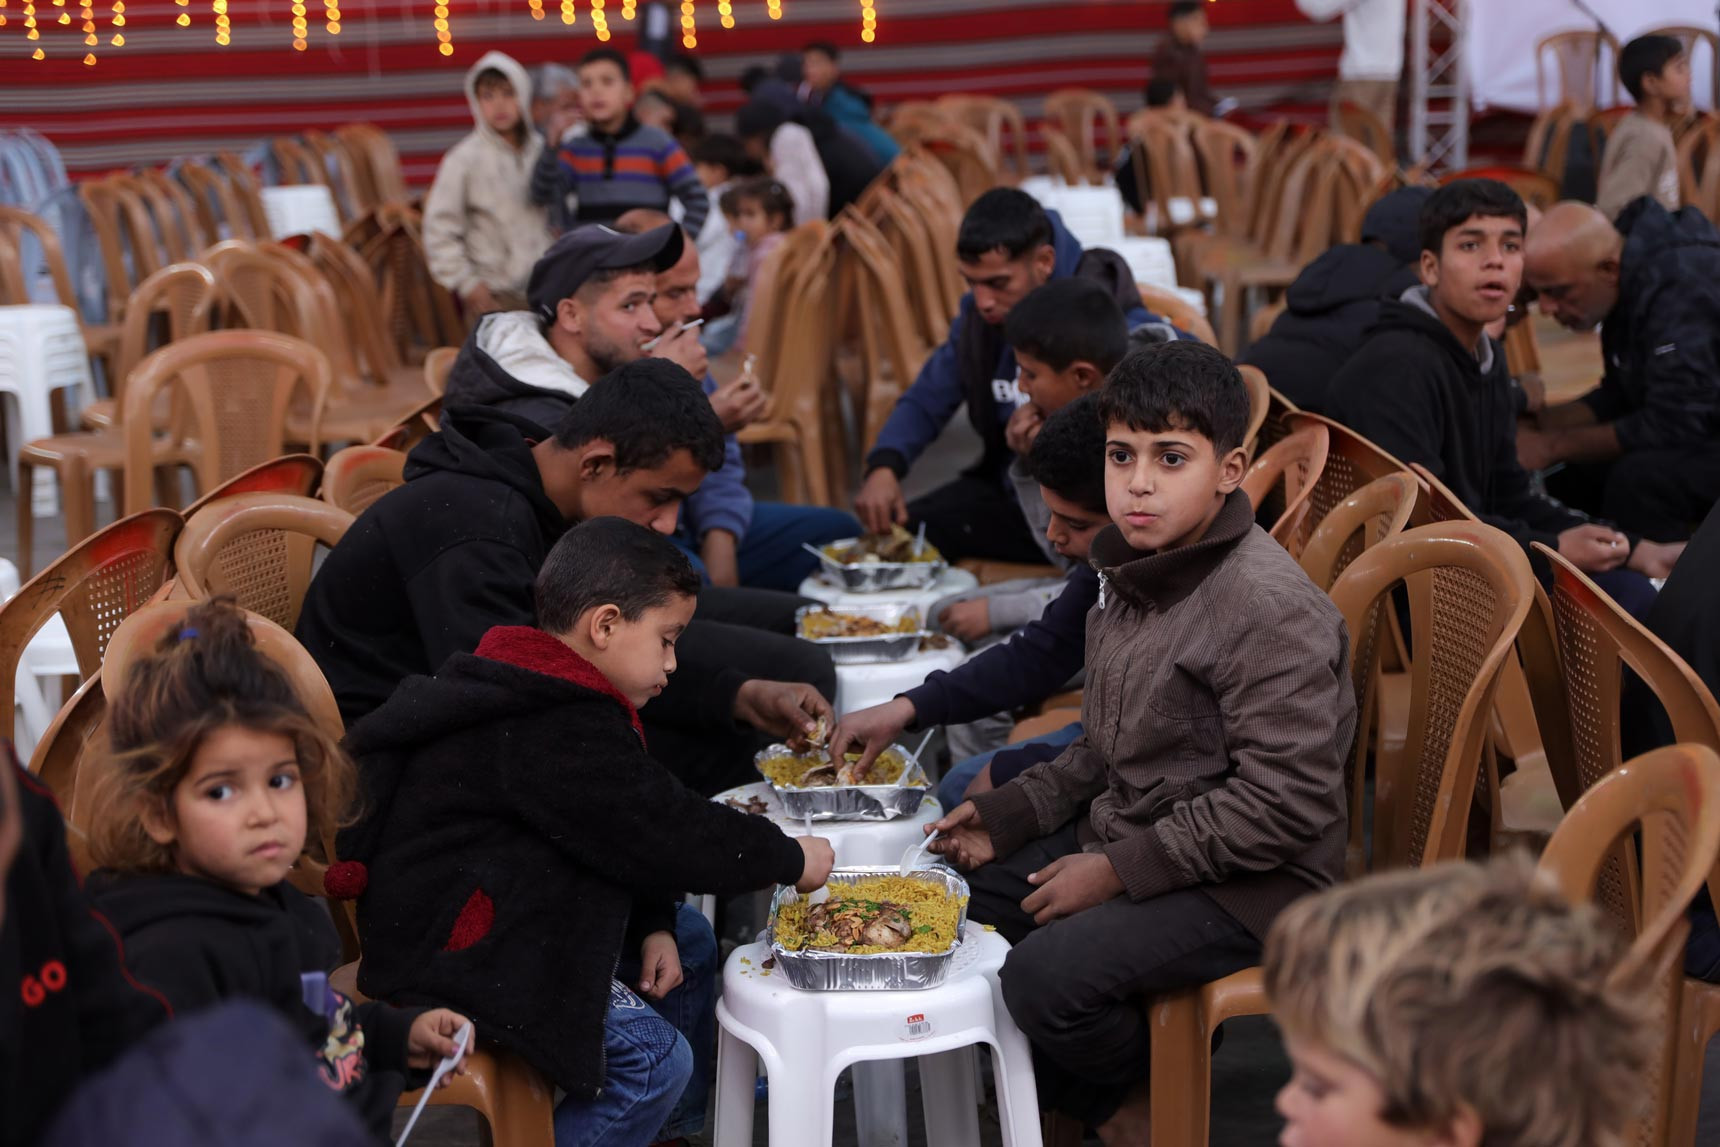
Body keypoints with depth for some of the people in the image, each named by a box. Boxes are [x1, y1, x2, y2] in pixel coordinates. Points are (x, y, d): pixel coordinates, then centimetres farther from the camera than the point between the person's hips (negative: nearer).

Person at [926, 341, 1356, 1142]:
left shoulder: (1271, 609, -23)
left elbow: (1283, 803, -26)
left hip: (1248, 881, -10)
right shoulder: (1134, 572, 6)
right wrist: (1010, 813, 6)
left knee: (1048, 975, -26)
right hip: (1129, 839, 10)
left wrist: (1118, 869, -23)